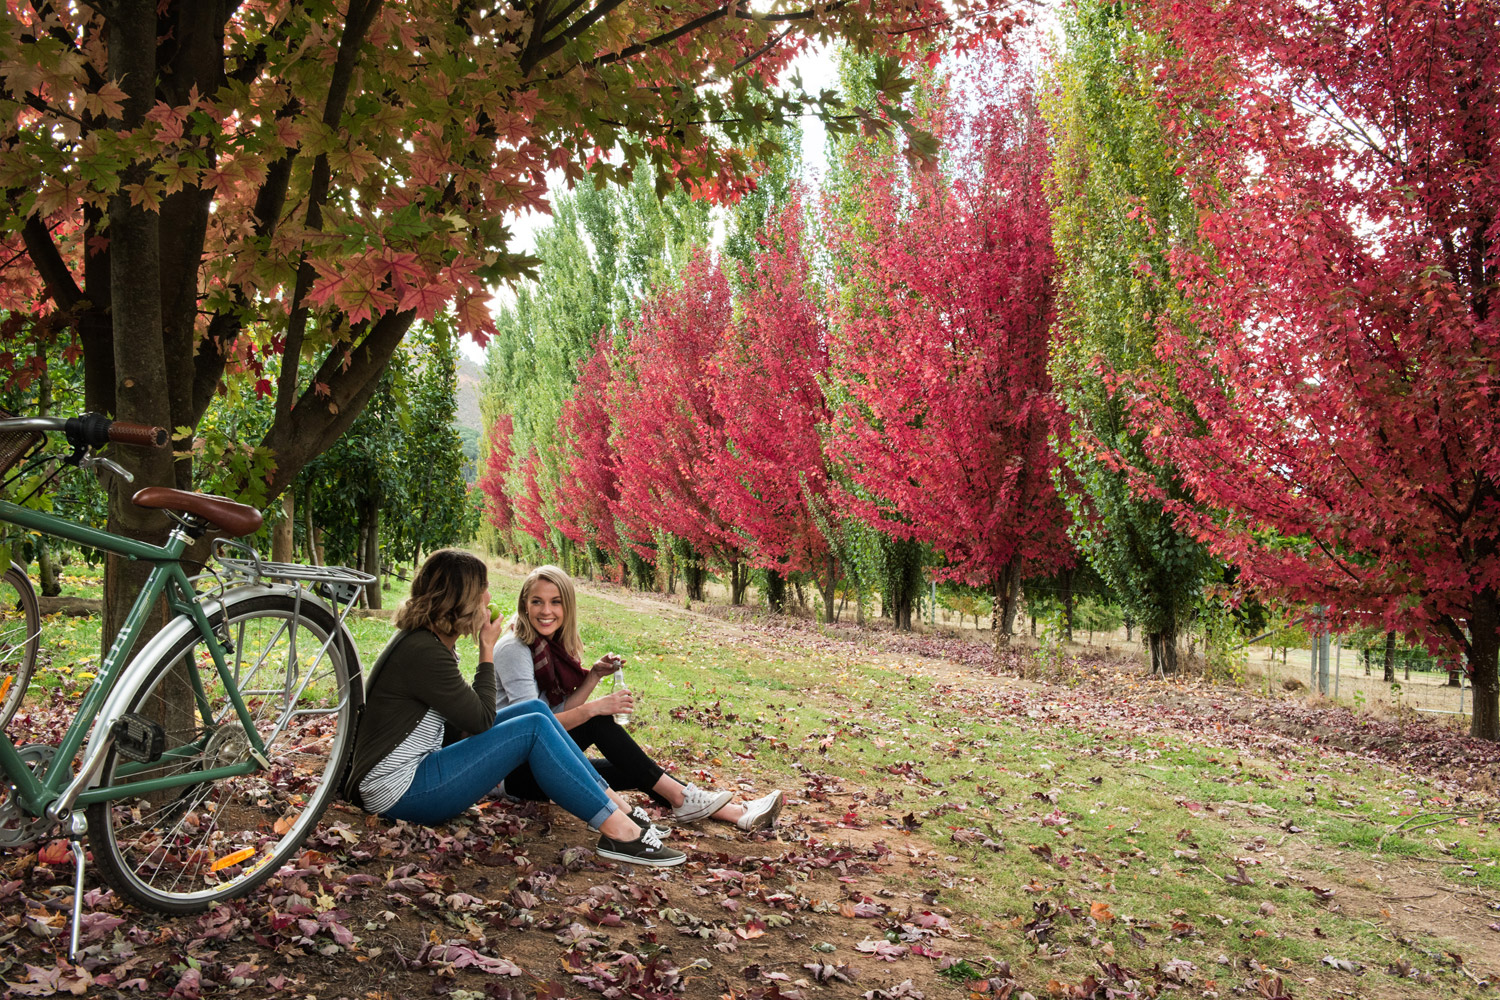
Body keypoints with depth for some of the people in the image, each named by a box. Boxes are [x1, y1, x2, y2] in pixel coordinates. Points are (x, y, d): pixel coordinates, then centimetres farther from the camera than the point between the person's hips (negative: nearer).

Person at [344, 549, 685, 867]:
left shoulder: (422, 638, 9)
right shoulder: (424, 652, -22)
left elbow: (465, 717, 10)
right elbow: (482, 720, -14)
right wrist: (487, 650, -7)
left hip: (423, 762, 10)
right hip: (399, 791, -10)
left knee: (534, 709, 3)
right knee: (533, 728, -17)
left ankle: (615, 804, 2)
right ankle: (618, 831, -14)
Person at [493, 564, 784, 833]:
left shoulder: (552, 645, 8)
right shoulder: (513, 649, -18)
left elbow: (560, 712, 2)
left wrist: (594, 676, -10)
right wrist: (593, 708, -32)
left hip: (541, 762, 8)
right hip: (514, 773, -8)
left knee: (634, 772, -8)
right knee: (597, 722, -25)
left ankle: (736, 813, -13)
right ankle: (678, 797, -22)